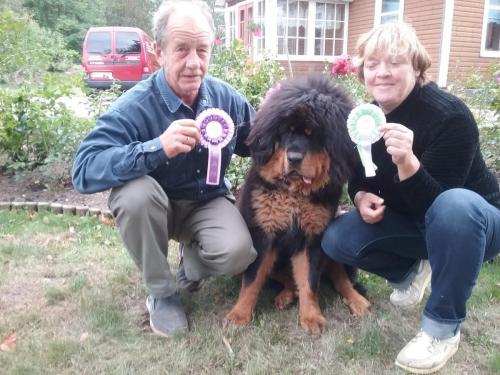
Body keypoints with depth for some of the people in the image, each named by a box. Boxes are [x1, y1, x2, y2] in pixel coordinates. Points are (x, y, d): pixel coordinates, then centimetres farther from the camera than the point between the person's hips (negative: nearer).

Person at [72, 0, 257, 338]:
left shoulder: (227, 98, -10)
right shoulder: (134, 107, -24)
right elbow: (84, 171, -34)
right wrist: (157, 148, -47)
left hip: (207, 202, 2)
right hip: (153, 207, -1)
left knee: (237, 253, -27)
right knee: (136, 192, -36)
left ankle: (192, 264, 13)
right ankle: (162, 294, -10)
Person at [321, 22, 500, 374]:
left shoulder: (450, 115, -26)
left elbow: (434, 203, -30)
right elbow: (357, 175, 5)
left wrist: (407, 163, -47)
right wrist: (361, 196, -17)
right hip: (410, 221, 5)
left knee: (454, 206, -40)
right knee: (336, 239, -16)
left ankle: (443, 327, -19)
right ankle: (411, 270, 13)